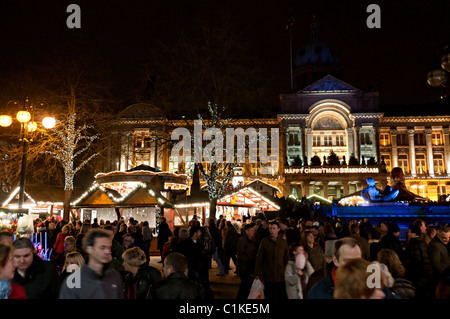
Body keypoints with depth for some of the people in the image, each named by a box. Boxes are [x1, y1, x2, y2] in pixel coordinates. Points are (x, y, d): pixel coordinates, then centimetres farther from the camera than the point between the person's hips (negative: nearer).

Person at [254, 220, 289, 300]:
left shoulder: (283, 242, 2)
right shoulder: (264, 242, -2)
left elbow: (287, 259, 9)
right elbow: (259, 259, 1)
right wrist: (258, 274, -1)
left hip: (281, 277, 1)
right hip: (268, 277, -1)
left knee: (282, 296, 5)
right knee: (269, 296, 7)